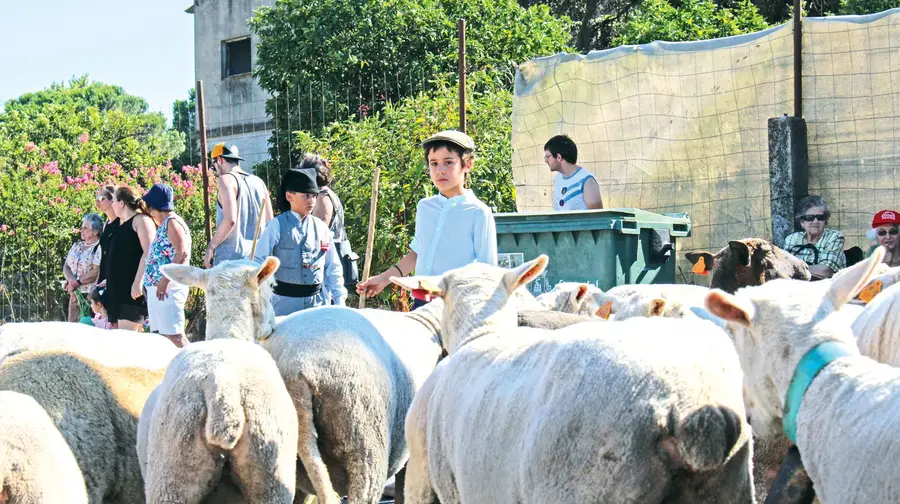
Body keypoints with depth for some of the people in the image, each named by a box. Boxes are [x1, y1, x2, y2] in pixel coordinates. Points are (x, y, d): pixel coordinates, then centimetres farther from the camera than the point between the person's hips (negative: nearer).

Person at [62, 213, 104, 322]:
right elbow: (66, 266, 13)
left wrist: (76, 282, -9)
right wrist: (71, 279, -8)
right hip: (74, 296, 7)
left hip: (91, 296, -7)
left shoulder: (99, 248, -8)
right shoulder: (77, 246, 16)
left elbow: (96, 273, -15)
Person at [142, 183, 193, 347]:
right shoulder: (164, 224, 20)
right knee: (163, 335, 7)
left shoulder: (172, 222, -9)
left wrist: (165, 280, -24)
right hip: (156, 287, 10)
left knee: (173, 335, -14)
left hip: (168, 287, -10)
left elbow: (182, 254, -20)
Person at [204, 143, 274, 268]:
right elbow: (269, 222, 15)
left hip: (231, 257, -7)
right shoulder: (258, 182, 14)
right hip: (257, 256, 7)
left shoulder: (226, 179, -7)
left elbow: (230, 220, -18)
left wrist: (211, 247, -10)